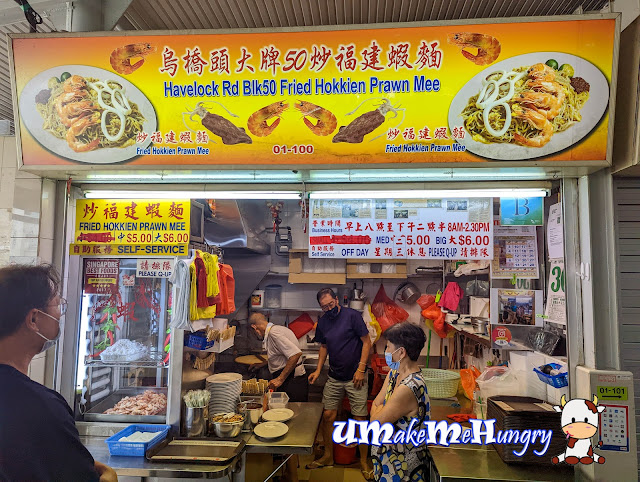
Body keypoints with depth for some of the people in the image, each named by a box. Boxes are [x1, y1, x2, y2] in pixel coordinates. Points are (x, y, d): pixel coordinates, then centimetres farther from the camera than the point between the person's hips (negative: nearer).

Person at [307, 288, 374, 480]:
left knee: (360, 419, 1)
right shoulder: (322, 322, 4)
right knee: (328, 416, 6)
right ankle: (328, 456, 26)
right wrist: (318, 370, 8)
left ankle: (364, 461, 19)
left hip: (355, 377, -5)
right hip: (334, 377, 5)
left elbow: (366, 342, -10)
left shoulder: (352, 315, -13)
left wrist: (361, 369, -14)